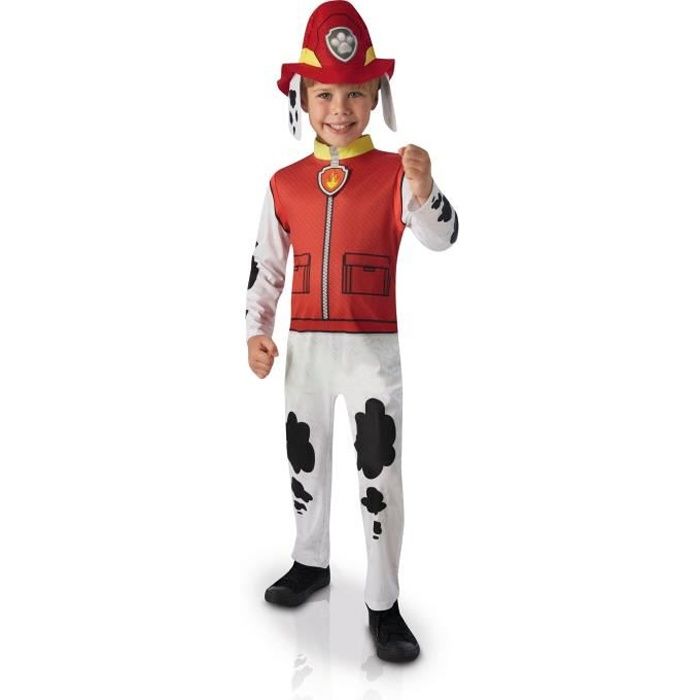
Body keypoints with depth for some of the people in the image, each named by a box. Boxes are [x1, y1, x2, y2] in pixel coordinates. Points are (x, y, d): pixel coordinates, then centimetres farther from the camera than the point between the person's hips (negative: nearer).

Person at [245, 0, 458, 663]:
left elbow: (441, 238, -17)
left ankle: (383, 604, 16)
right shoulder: (284, 183, 5)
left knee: (380, 472, -1)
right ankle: (311, 562, 41)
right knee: (305, 459, 17)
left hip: (373, 345, -3)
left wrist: (423, 190, -36)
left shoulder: (396, 173, -4)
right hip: (305, 345, 4)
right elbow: (265, 262, 10)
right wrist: (256, 328, 3)